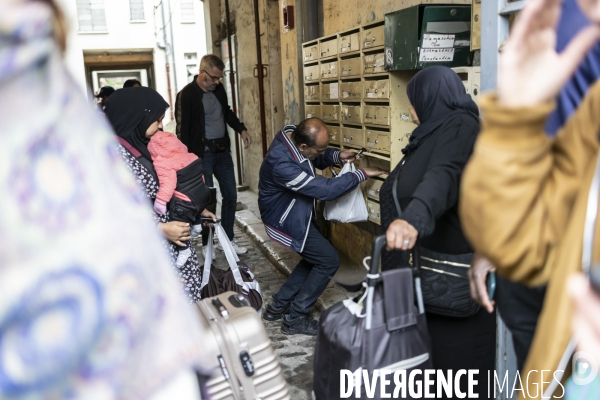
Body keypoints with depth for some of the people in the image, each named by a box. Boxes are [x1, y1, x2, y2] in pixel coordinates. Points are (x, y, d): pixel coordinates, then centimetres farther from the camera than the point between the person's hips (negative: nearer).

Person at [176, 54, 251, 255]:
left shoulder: (218, 89, 5)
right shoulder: (187, 95, -14)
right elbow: (182, 130, -13)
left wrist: (241, 129, 6)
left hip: (222, 151, 7)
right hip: (203, 154, -7)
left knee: (230, 195, 12)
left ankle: (227, 239, 27)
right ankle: (207, 244, 17)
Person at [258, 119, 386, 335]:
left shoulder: (292, 134, -10)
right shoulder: (283, 165, -37)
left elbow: (316, 158, 9)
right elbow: (325, 189, -32)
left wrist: (337, 156, -11)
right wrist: (361, 174, -24)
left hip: (295, 212, 10)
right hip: (287, 220, -9)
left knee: (315, 258, 19)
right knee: (329, 260, -3)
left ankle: (278, 306, 28)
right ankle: (295, 318, 8)